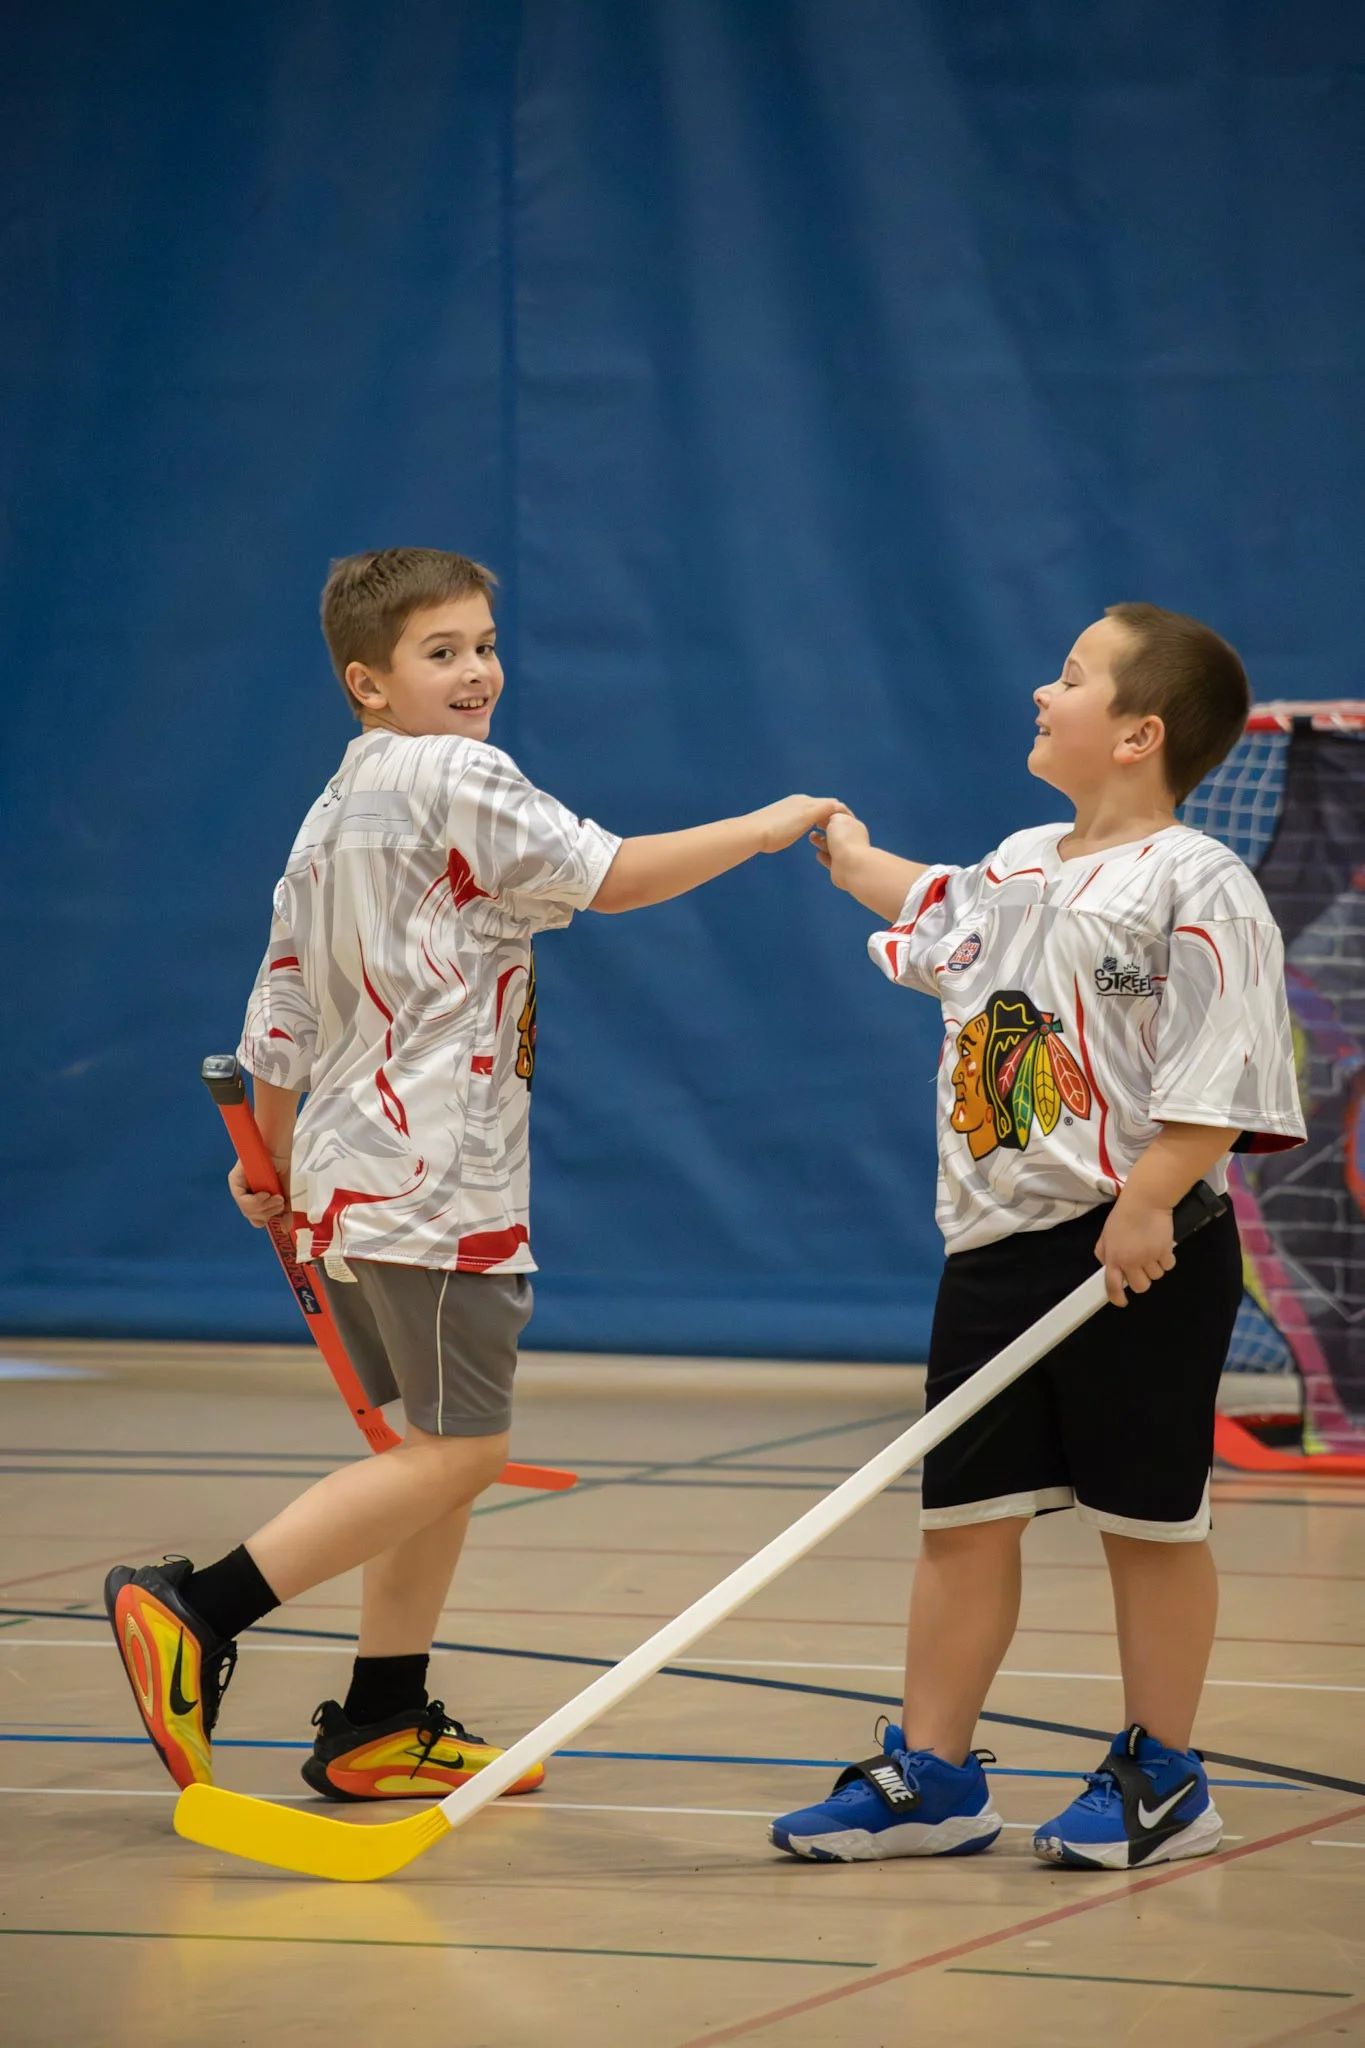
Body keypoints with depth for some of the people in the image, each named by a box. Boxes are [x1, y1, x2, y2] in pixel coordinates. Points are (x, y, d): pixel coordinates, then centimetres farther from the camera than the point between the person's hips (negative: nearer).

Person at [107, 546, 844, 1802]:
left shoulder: (332, 817, 17)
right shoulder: (454, 779, -9)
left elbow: (280, 1015, 19)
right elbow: (613, 877, -12)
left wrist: (273, 1161, 31)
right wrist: (766, 828, -1)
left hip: (352, 1177, 10)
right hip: (431, 1182, -10)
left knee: (445, 1450, 14)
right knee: (458, 1450, -10)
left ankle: (383, 1724, 15)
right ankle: (196, 1613, -16)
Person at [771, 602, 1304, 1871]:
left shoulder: (1195, 887, -12)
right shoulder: (1018, 870, 13)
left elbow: (1219, 1079, -19)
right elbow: (940, 918, 39)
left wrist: (1147, 1204, -25)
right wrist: (855, 862, 45)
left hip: (1138, 1252, -7)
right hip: (997, 1242, 7)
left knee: (1148, 1517, 4)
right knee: (964, 1515, 7)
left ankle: (1161, 1777, 16)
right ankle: (930, 1776, 13)